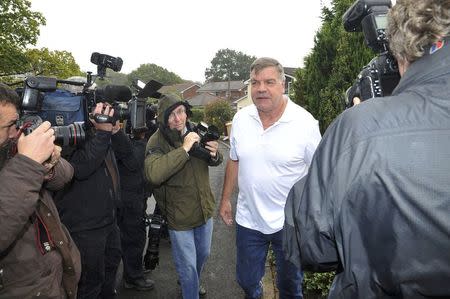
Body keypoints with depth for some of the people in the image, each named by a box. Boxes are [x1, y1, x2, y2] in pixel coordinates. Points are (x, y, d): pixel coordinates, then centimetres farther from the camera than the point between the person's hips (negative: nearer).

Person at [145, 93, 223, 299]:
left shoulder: (194, 132, -3)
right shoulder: (156, 142, -19)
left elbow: (215, 162, 9)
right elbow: (153, 174, -38)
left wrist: (214, 155, -15)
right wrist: (184, 149, -38)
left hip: (205, 210, 6)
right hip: (179, 217, -6)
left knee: (203, 254, 27)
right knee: (188, 265, 8)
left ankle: (190, 282, 56)